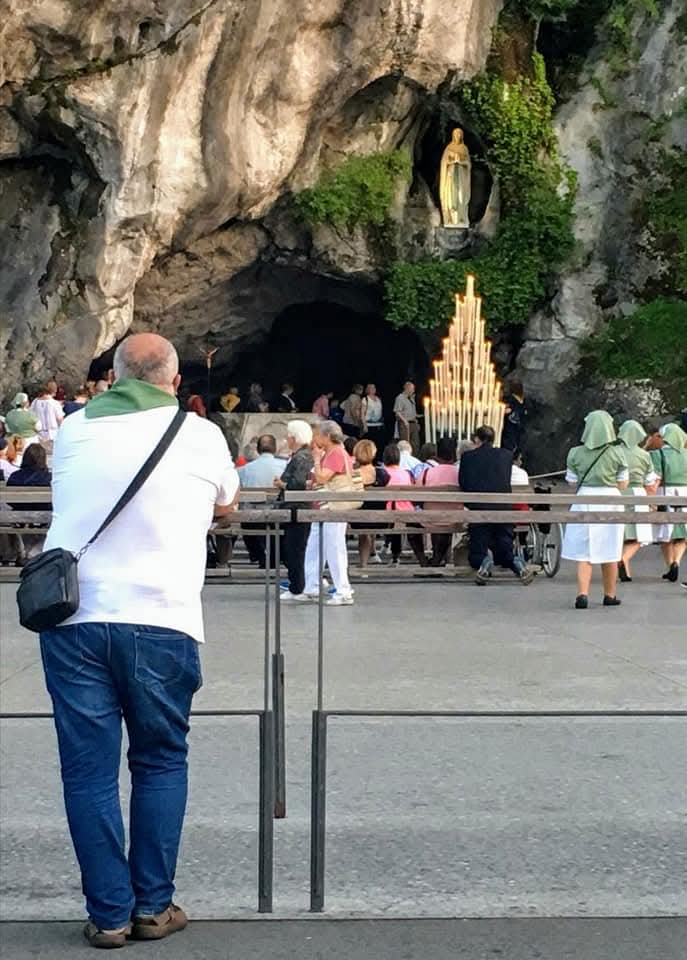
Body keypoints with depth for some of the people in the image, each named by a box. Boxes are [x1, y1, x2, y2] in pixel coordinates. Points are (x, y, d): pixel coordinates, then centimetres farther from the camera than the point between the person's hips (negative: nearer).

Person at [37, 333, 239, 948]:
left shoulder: (74, 431, 10)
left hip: (73, 617, 1)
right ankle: (153, 905, 17)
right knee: (161, 763, 15)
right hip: (159, 621, -1)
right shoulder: (200, 435, 4)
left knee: (89, 770, 8)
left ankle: (109, 913, 12)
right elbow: (226, 506, 22)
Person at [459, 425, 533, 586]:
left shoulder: (467, 457, 3)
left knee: (476, 555, 10)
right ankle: (517, 564, -20)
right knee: (504, 553, 14)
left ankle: (485, 560, -25)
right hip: (504, 510, 2)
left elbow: (462, 484, 7)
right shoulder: (506, 455, 9)